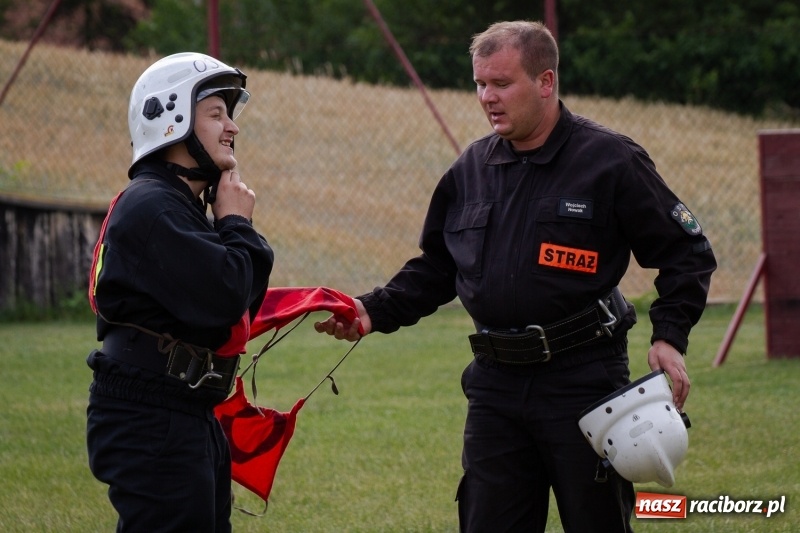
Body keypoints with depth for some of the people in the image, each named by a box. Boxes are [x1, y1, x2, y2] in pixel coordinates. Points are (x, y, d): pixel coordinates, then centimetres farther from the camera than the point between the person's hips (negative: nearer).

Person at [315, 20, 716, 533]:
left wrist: (669, 337, -13)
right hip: (495, 385, 5)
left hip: (584, 380, -5)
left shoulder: (610, 160, -5)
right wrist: (375, 312, 3)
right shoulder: (471, 169, 10)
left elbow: (687, 253, -1)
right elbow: (436, 268, 18)